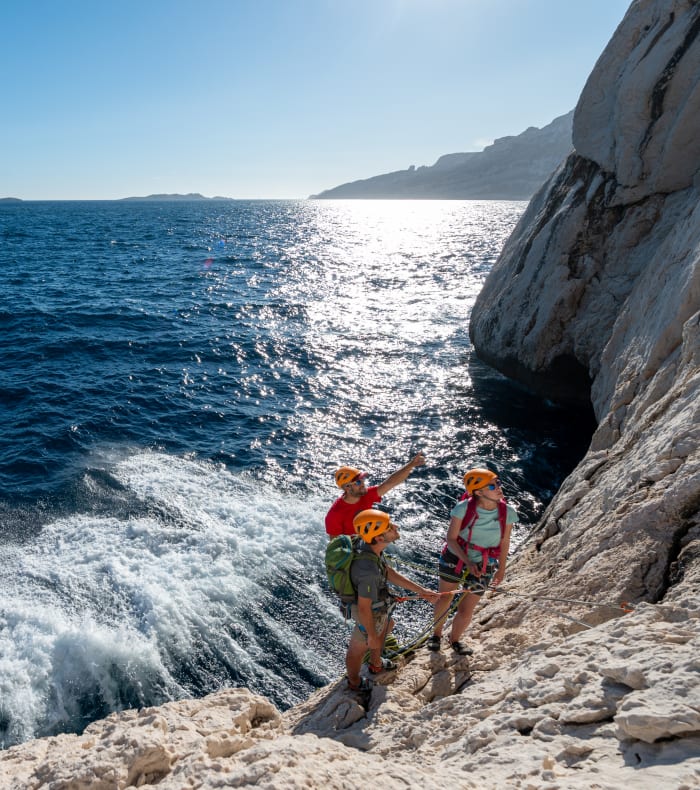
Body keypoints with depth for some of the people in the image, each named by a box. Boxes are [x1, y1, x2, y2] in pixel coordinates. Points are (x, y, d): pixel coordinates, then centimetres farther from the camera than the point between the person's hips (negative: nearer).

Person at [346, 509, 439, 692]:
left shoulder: (369, 546, -18)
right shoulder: (369, 570, -45)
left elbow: (390, 572, -2)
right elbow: (364, 609, -31)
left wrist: (421, 590, 2)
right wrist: (372, 636, -15)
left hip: (376, 604, 8)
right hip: (370, 614, -8)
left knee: (386, 626, 34)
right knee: (358, 648, 21)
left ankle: (376, 664, 62)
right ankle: (354, 683, 52)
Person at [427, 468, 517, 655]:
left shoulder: (507, 513, -16)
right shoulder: (463, 508, -23)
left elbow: (504, 542, 0)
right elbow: (451, 538, -15)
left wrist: (501, 569, 9)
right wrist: (468, 562, -25)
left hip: (483, 567, 1)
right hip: (455, 558, -1)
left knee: (465, 612, 5)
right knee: (444, 599, 17)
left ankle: (455, 639, 38)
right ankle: (437, 633, 47)